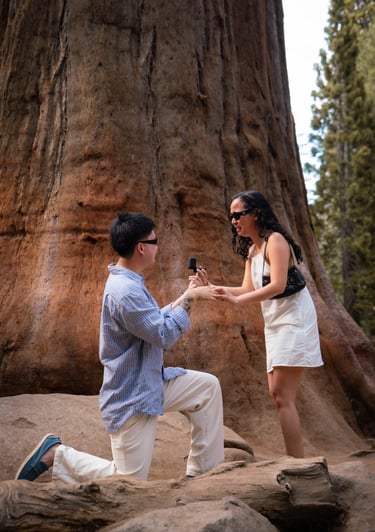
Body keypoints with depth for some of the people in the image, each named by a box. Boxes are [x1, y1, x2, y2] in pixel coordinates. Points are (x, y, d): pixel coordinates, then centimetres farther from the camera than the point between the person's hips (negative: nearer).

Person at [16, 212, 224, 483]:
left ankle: (204, 470, 18)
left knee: (208, 385, 9)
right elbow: (164, 335, -25)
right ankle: (56, 454, 11)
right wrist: (189, 299, -13)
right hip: (132, 397, -10)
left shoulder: (130, 283, 6)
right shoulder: (125, 291, -29)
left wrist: (185, 296, 12)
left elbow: (155, 321, 16)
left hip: (152, 382, 10)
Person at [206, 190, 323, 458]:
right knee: (278, 393, 9)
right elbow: (248, 289, 9)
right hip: (275, 322, 9)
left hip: (293, 319, -9)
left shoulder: (275, 240, -12)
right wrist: (213, 287, -3)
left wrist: (236, 299, -30)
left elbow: (278, 285, -22)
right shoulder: (252, 249, 14)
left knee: (283, 396, -12)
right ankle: (296, 462, 18)